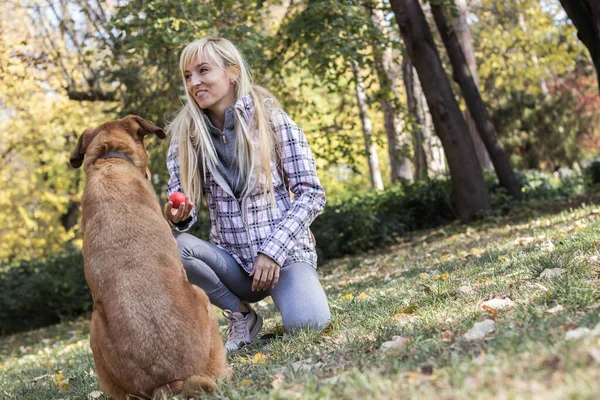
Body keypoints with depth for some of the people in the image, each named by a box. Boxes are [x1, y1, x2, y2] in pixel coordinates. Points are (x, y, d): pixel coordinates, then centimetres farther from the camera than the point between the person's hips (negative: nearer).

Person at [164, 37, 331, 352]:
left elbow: (311, 194, -7)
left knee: (307, 323, -32)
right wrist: (177, 217, -23)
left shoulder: (272, 119, -6)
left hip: (284, 252, -3)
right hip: (232, 260, 3)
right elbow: (181, 205, 2)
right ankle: (241, 315, -5)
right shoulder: (185, 135, 2)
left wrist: (273, 251, -17)